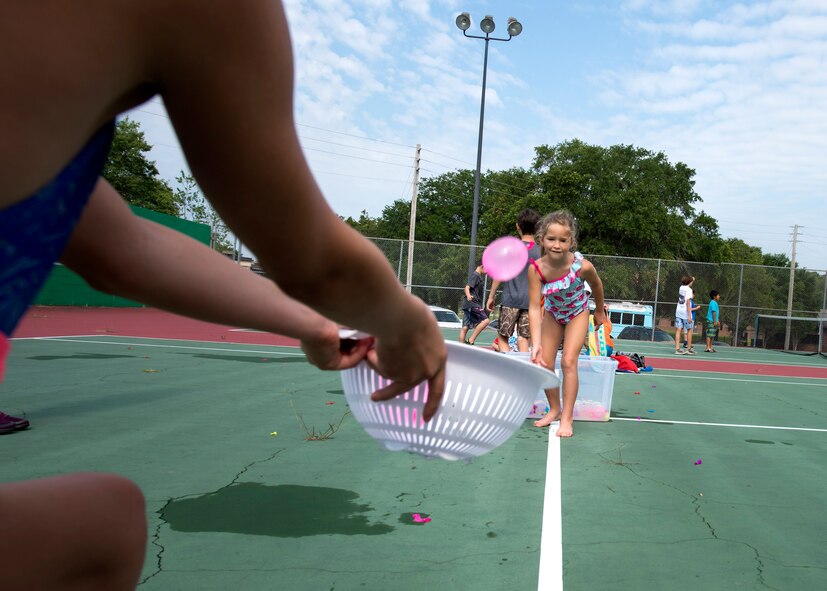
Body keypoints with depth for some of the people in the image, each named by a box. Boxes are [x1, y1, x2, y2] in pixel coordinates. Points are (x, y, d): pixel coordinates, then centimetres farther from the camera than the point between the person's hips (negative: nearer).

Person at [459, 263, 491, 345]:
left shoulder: (479, 276, 22)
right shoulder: (475, 275, -8)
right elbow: (467, 287, -19)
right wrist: (468, 296, -39)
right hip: (472, 303, -10)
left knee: (465, 327, 7)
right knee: (485, 320, -18)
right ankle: (471, 340, -20)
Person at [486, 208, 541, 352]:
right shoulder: (541, 252, 3)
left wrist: (491, 296, 9)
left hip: (510, 300, -2)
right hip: (530, 302, 2)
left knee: (502, 337, 5)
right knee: (523, 339, 5)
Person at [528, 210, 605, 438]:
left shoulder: (582, 266, -33)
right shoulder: (536, 269, -32)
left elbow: (596, 285, -10)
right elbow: (534, 308, -33)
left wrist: (599, 312, 6)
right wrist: (536, 344, -42)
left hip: (577, 313, -2)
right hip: (552, 313, 2)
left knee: (568, 361, -15)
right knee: (544, 363, 0)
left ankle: (567, 418, -7)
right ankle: (554, 409, 21)